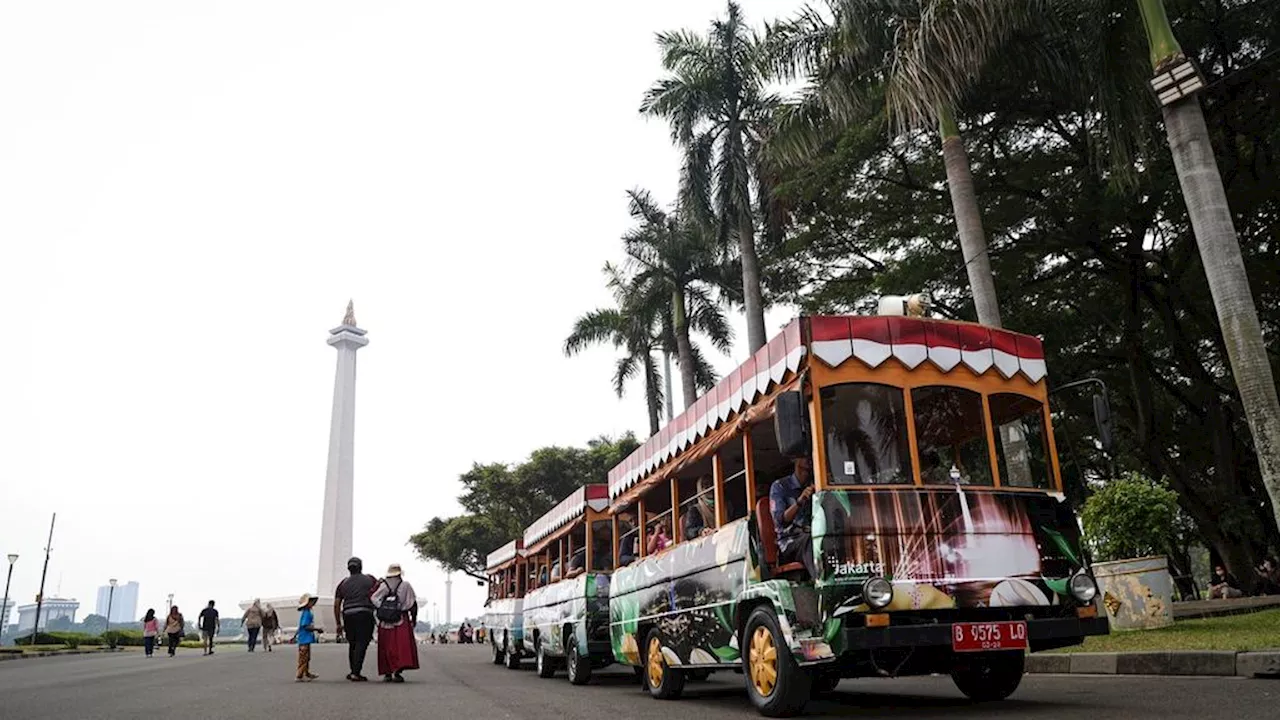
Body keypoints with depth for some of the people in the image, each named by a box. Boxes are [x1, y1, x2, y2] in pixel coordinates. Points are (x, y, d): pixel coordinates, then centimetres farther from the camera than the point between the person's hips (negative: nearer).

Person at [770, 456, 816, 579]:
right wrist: (799, 502, -20)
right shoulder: (779, 486, 6)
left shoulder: (813, 486, 20)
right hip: (789, 541, -4)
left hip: (813, 535, 4)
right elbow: (780, 520, -7)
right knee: (809, 540, -37)